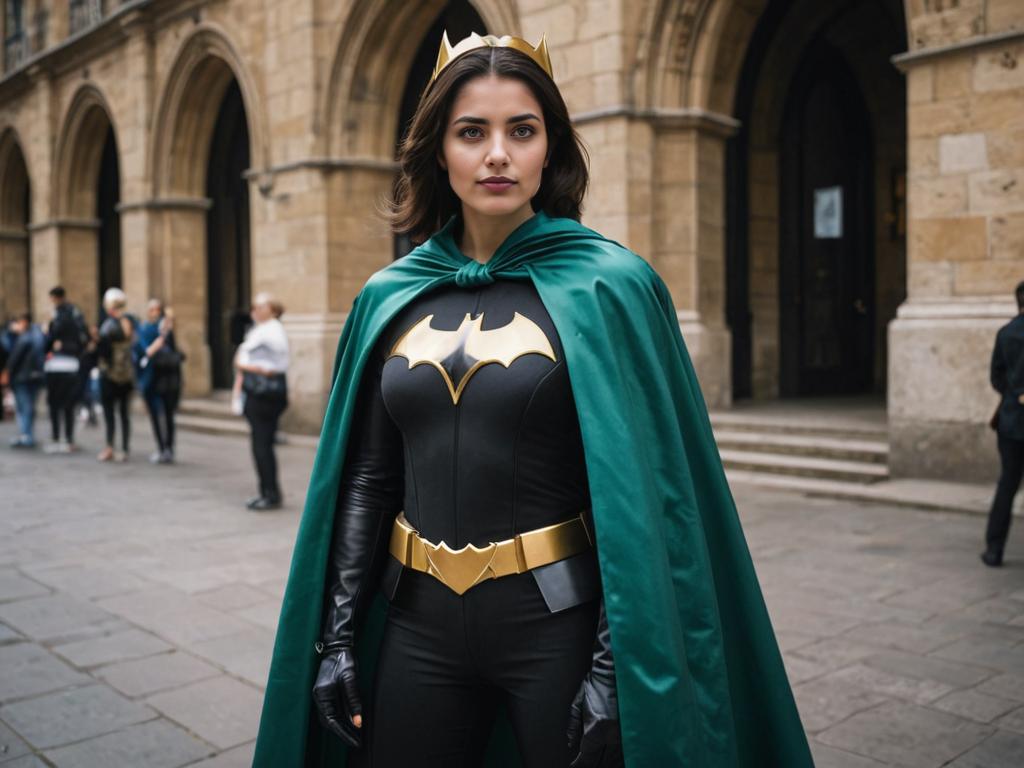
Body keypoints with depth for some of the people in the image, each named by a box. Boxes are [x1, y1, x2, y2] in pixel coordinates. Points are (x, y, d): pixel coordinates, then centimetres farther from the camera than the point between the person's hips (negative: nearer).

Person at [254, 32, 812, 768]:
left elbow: (642, 489, -10)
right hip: (418, 620, 4)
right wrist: (336, 634, 2)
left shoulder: (609, 286, -9)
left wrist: (616, 666, -14)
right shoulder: (390, 297, 3)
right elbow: (365, 479, 6)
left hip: (557, 621, -3)